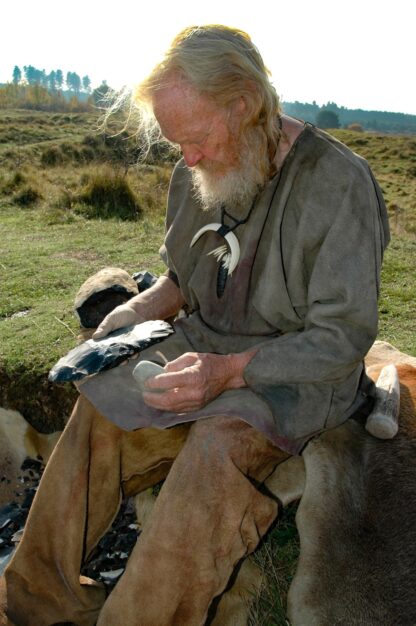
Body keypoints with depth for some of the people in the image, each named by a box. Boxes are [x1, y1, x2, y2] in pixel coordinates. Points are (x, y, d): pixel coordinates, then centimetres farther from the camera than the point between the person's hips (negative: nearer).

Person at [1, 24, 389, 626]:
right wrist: (132, 315, -5)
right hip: (204, 347, 6)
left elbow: (343, 338, -18)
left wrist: (228, 371, -29)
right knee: (101, 403, -12)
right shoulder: (196, 176, 2)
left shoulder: (339, 182, -18)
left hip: (299, 373, -5)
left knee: (217, 447, -33)